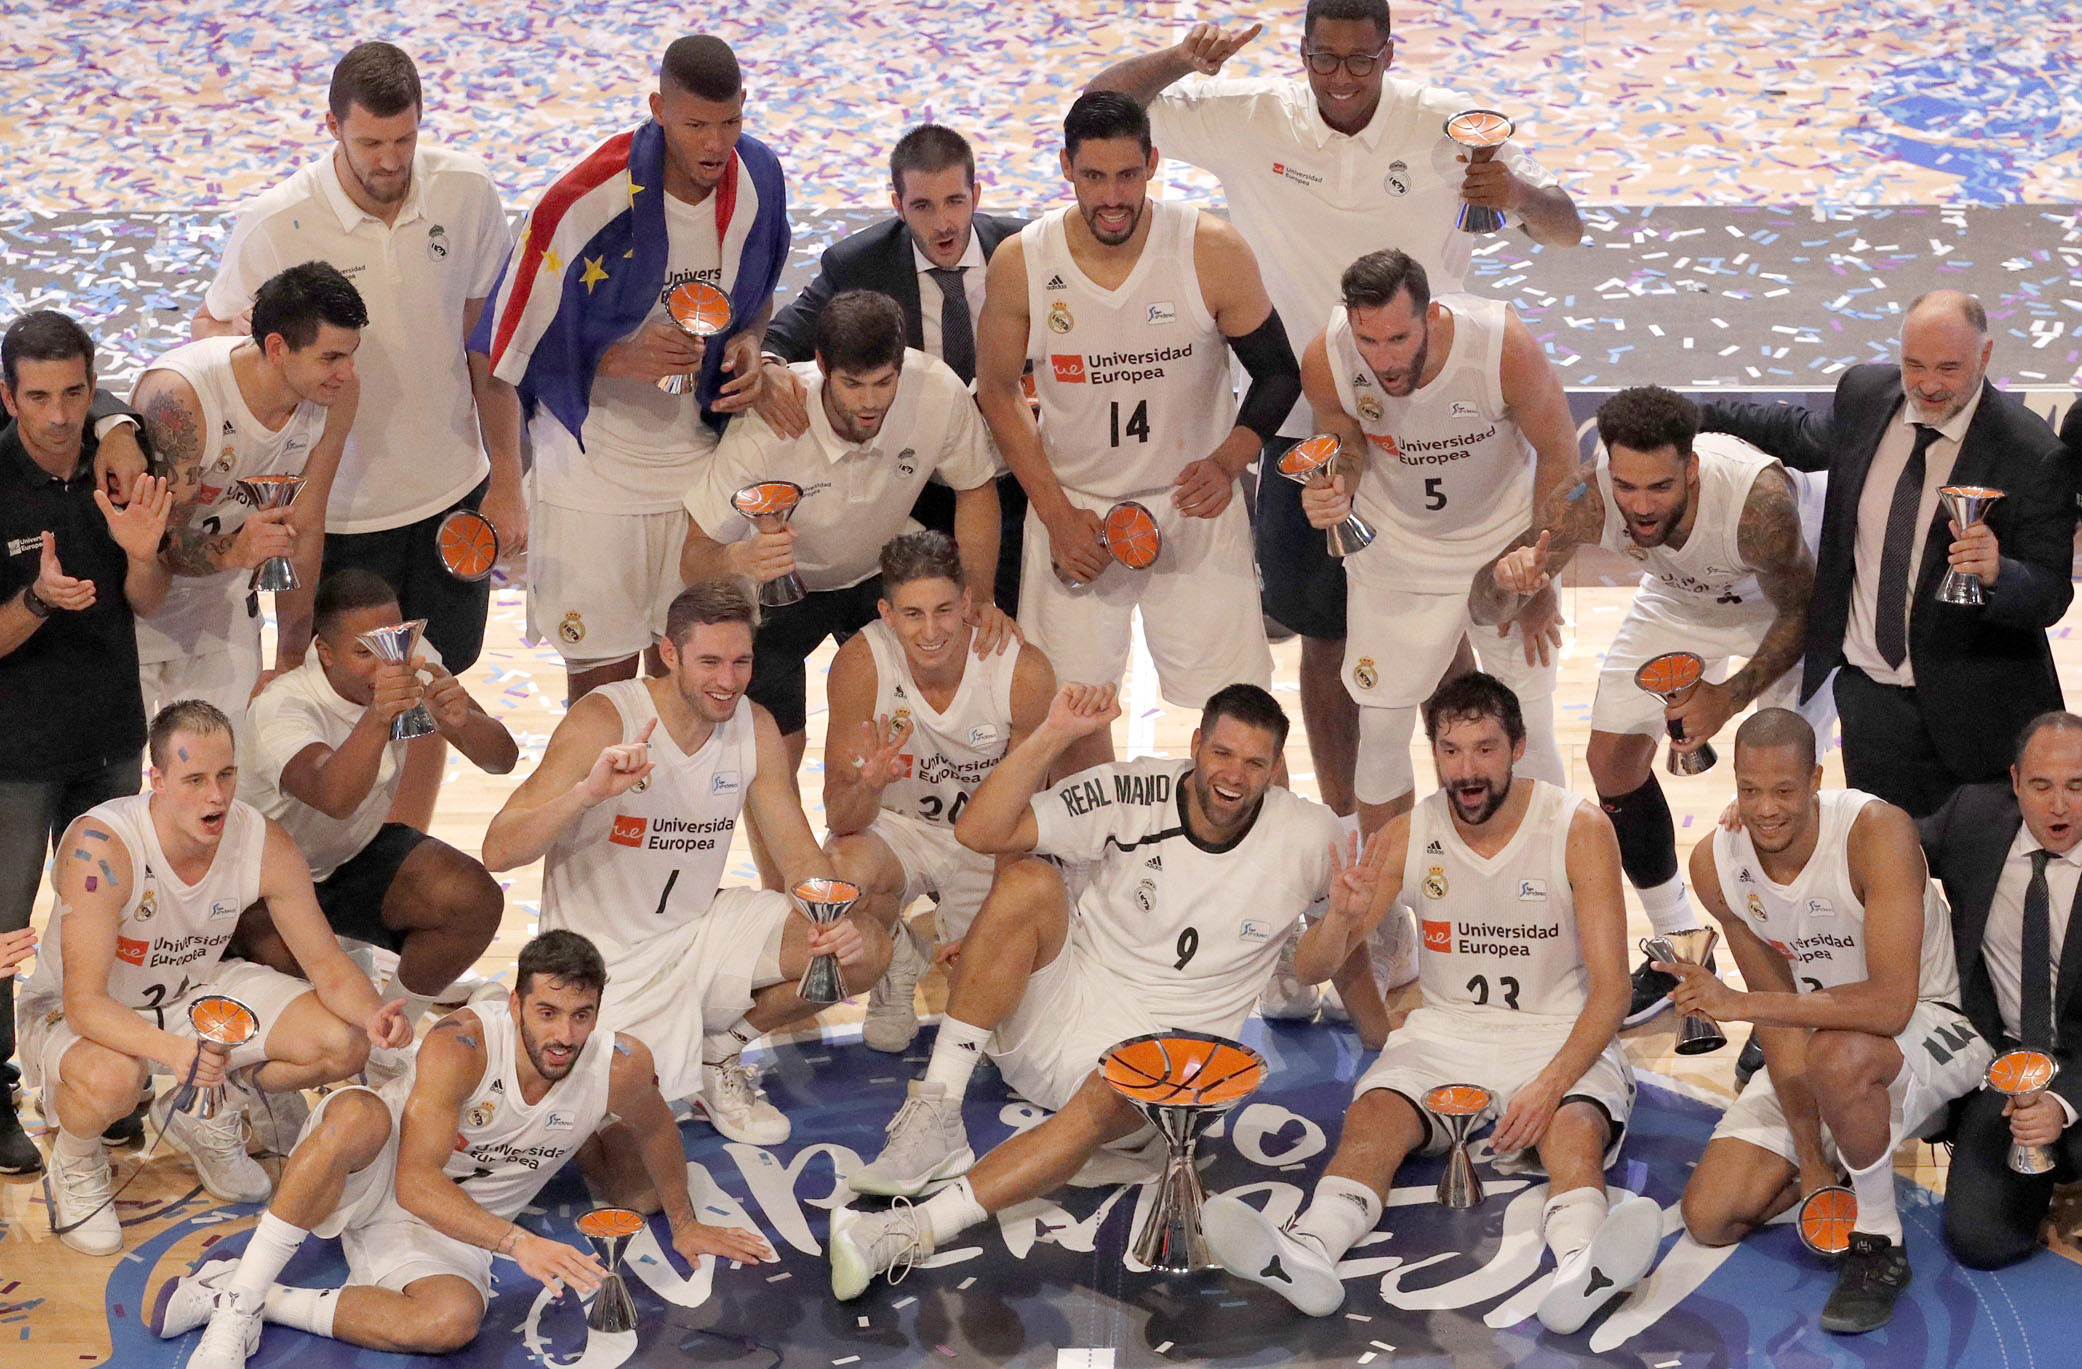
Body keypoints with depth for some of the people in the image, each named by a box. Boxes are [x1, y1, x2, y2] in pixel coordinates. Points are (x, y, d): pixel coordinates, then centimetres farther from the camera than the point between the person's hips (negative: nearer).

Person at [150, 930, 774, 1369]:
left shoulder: (619, 1068, -17)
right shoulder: (462, 1044, -27)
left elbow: (656, 1130, 8)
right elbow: (417, 1183, -33)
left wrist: (684, 1223, 22)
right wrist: (518, 1242, -46)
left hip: (450, 1230, 3)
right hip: (378, 1178, -3)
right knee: (360, 1114, -41)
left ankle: (268, 1304, -21)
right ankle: (237, 1300, -34)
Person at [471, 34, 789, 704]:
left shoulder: (758, 177, -6)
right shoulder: (588, 198, -23)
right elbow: (511, 348, -14)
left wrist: (748, 344, -7)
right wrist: (621, 358, -26)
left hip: (699, 451, 4)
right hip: (595, 465, -4)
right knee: (603, 671, 2)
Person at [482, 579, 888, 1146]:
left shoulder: (753, 728, -3)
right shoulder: (603, 721, -20)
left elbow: (801, 856, 1)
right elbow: (499, 852, -25)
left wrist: (836, 923, -22)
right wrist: (588, 792, -42)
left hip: (699, 930, 5)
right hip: (604, 961, -5)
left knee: (864, 951, -11)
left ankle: (717, 1051, 10)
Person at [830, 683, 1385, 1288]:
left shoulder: (1304, 836, -4)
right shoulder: (1132, 794, -8)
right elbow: (979, 832, -15)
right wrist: (1054, 736, -26)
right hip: (1055, 1006, 1)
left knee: (1112, 1101, -37)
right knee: (1028, 881, -27)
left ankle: (913, 1230, -48)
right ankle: (936, 1118, -28)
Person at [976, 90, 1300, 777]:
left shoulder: (1213, 251, -16)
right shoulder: (1019, 264, -13)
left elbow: (1278, 371, -4)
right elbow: (997, 391, 1)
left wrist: (1226, 463, -20)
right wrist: (1056, 513, -5)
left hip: (1193, 502, -1)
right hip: (1073, 505, 1)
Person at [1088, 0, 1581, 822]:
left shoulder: (1446, 125, -7)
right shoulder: (1250, 119, -5)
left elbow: (1566, 232, -7)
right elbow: (1101, 106, -4)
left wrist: (1518, 194, -31)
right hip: (1304, 423, 1)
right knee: (1325, 638, 8)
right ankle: (1341, 823, 21)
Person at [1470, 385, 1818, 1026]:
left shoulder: (1759, 499, -43)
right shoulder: (1588, 500, -35)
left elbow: (1801, 609, -23)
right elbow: (1483, 607, -27)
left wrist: (1731, 696, -31)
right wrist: (1505, 579, -50)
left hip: (1772, 610, -4)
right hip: (1677, 601, 4)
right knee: (1613, 760, 4)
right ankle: (1681, 950, 22)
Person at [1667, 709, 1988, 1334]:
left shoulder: (1877, 832, -29)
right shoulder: (1715, 864, -12)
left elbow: (1892, 1003, -36)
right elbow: (1781, 1015, -8)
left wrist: (1738, 1003, -39)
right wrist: (1811, 1161, -13)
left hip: (1931, 1023, -6)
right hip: (1828, 1036, 6)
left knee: (1838, 1055, -41)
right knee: (1709, 1218, -6)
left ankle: (1879, 1246, -18)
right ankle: (1839, 1151, 20)